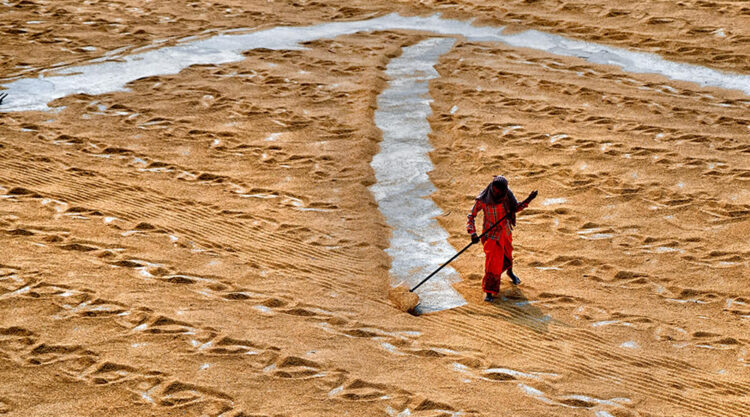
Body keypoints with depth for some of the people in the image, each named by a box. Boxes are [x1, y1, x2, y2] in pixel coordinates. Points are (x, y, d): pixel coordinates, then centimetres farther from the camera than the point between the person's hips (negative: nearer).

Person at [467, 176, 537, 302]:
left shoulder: (507, 195, -16)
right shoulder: (482, 200, -25)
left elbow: (515, 207, 0)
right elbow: (471, 216, -16)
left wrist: (528, 200, -14)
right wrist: (473, 233, -26)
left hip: (506, 232, 4)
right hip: (491, 235, -4)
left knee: (507, 254, 27)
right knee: (493, 263, -10)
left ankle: (510, 272, 60)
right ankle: (489, 291, 5)